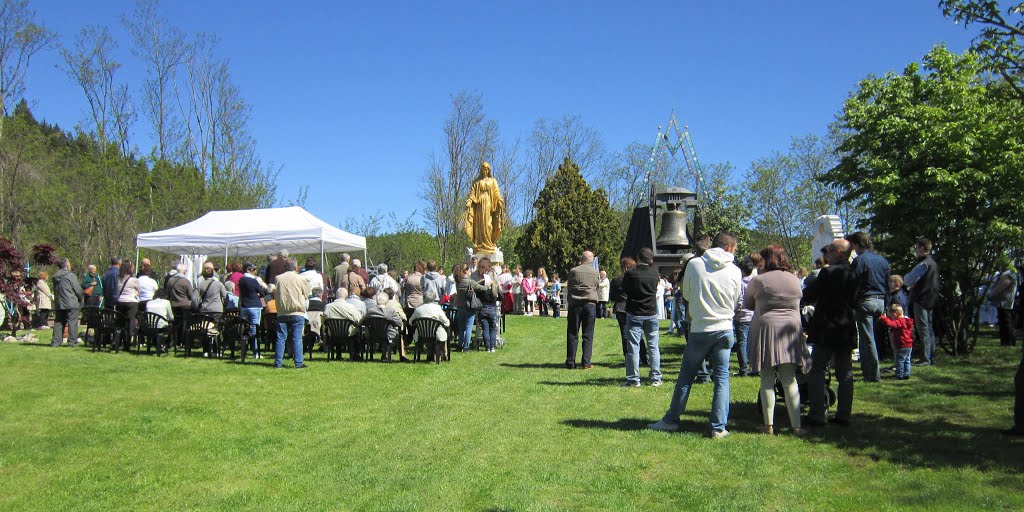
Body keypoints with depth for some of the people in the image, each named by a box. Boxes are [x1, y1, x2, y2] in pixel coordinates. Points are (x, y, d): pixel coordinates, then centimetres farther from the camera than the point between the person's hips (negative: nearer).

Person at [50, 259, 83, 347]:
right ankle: (72, 341, -4)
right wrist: (82, 298, 7)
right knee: (72, 322, -2)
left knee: (58, 322, 12)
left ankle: (55, 341, 12)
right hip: (71, 304, -6)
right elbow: (78, 289, -10)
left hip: (58, 304, 6)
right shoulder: (71, 276, -11)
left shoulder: (55, 277, 10)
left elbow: (55, 290, 16)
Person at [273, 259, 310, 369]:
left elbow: (274, 295, 14)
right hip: (297, 312, -2)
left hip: (282, 312, 2)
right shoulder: (301, 279, -5)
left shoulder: (277, 278, 2)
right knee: (297, 338, -1)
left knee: (281, 338, 7)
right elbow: (306, 295, 5)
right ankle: (298, 363, -2)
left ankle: (278, 362, 8)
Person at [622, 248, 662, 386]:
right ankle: (656, 378, 12)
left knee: (633, 347, 2)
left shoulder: (630, 273, -10)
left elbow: (623, 292, -1)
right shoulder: (654, 274, -2)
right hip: (651, 314, 3)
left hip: (634, 314, -3)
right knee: (653, 347, 10)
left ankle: (633, 379, 2)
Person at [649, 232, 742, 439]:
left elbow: (686, 295, 6)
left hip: (699, 329, 0)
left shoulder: (694, 264, -6)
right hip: (724, 329, 0)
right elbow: (734, 303, 8)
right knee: (722, 377, 7)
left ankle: (671, 420, 18)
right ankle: (719, 427, 6)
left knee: (686, 375, 10)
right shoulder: (734, 271, -3)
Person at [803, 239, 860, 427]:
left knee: (816, 371, 0)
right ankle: (843, 415, 12)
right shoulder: (854, 275, 8)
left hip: (826, 329, -7)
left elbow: (808, 295, -10)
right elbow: (854, 302, 15)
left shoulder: (828, 272, -13)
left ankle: (817, 414, -3)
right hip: (847, 331, 7)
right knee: (845, 374, 9)